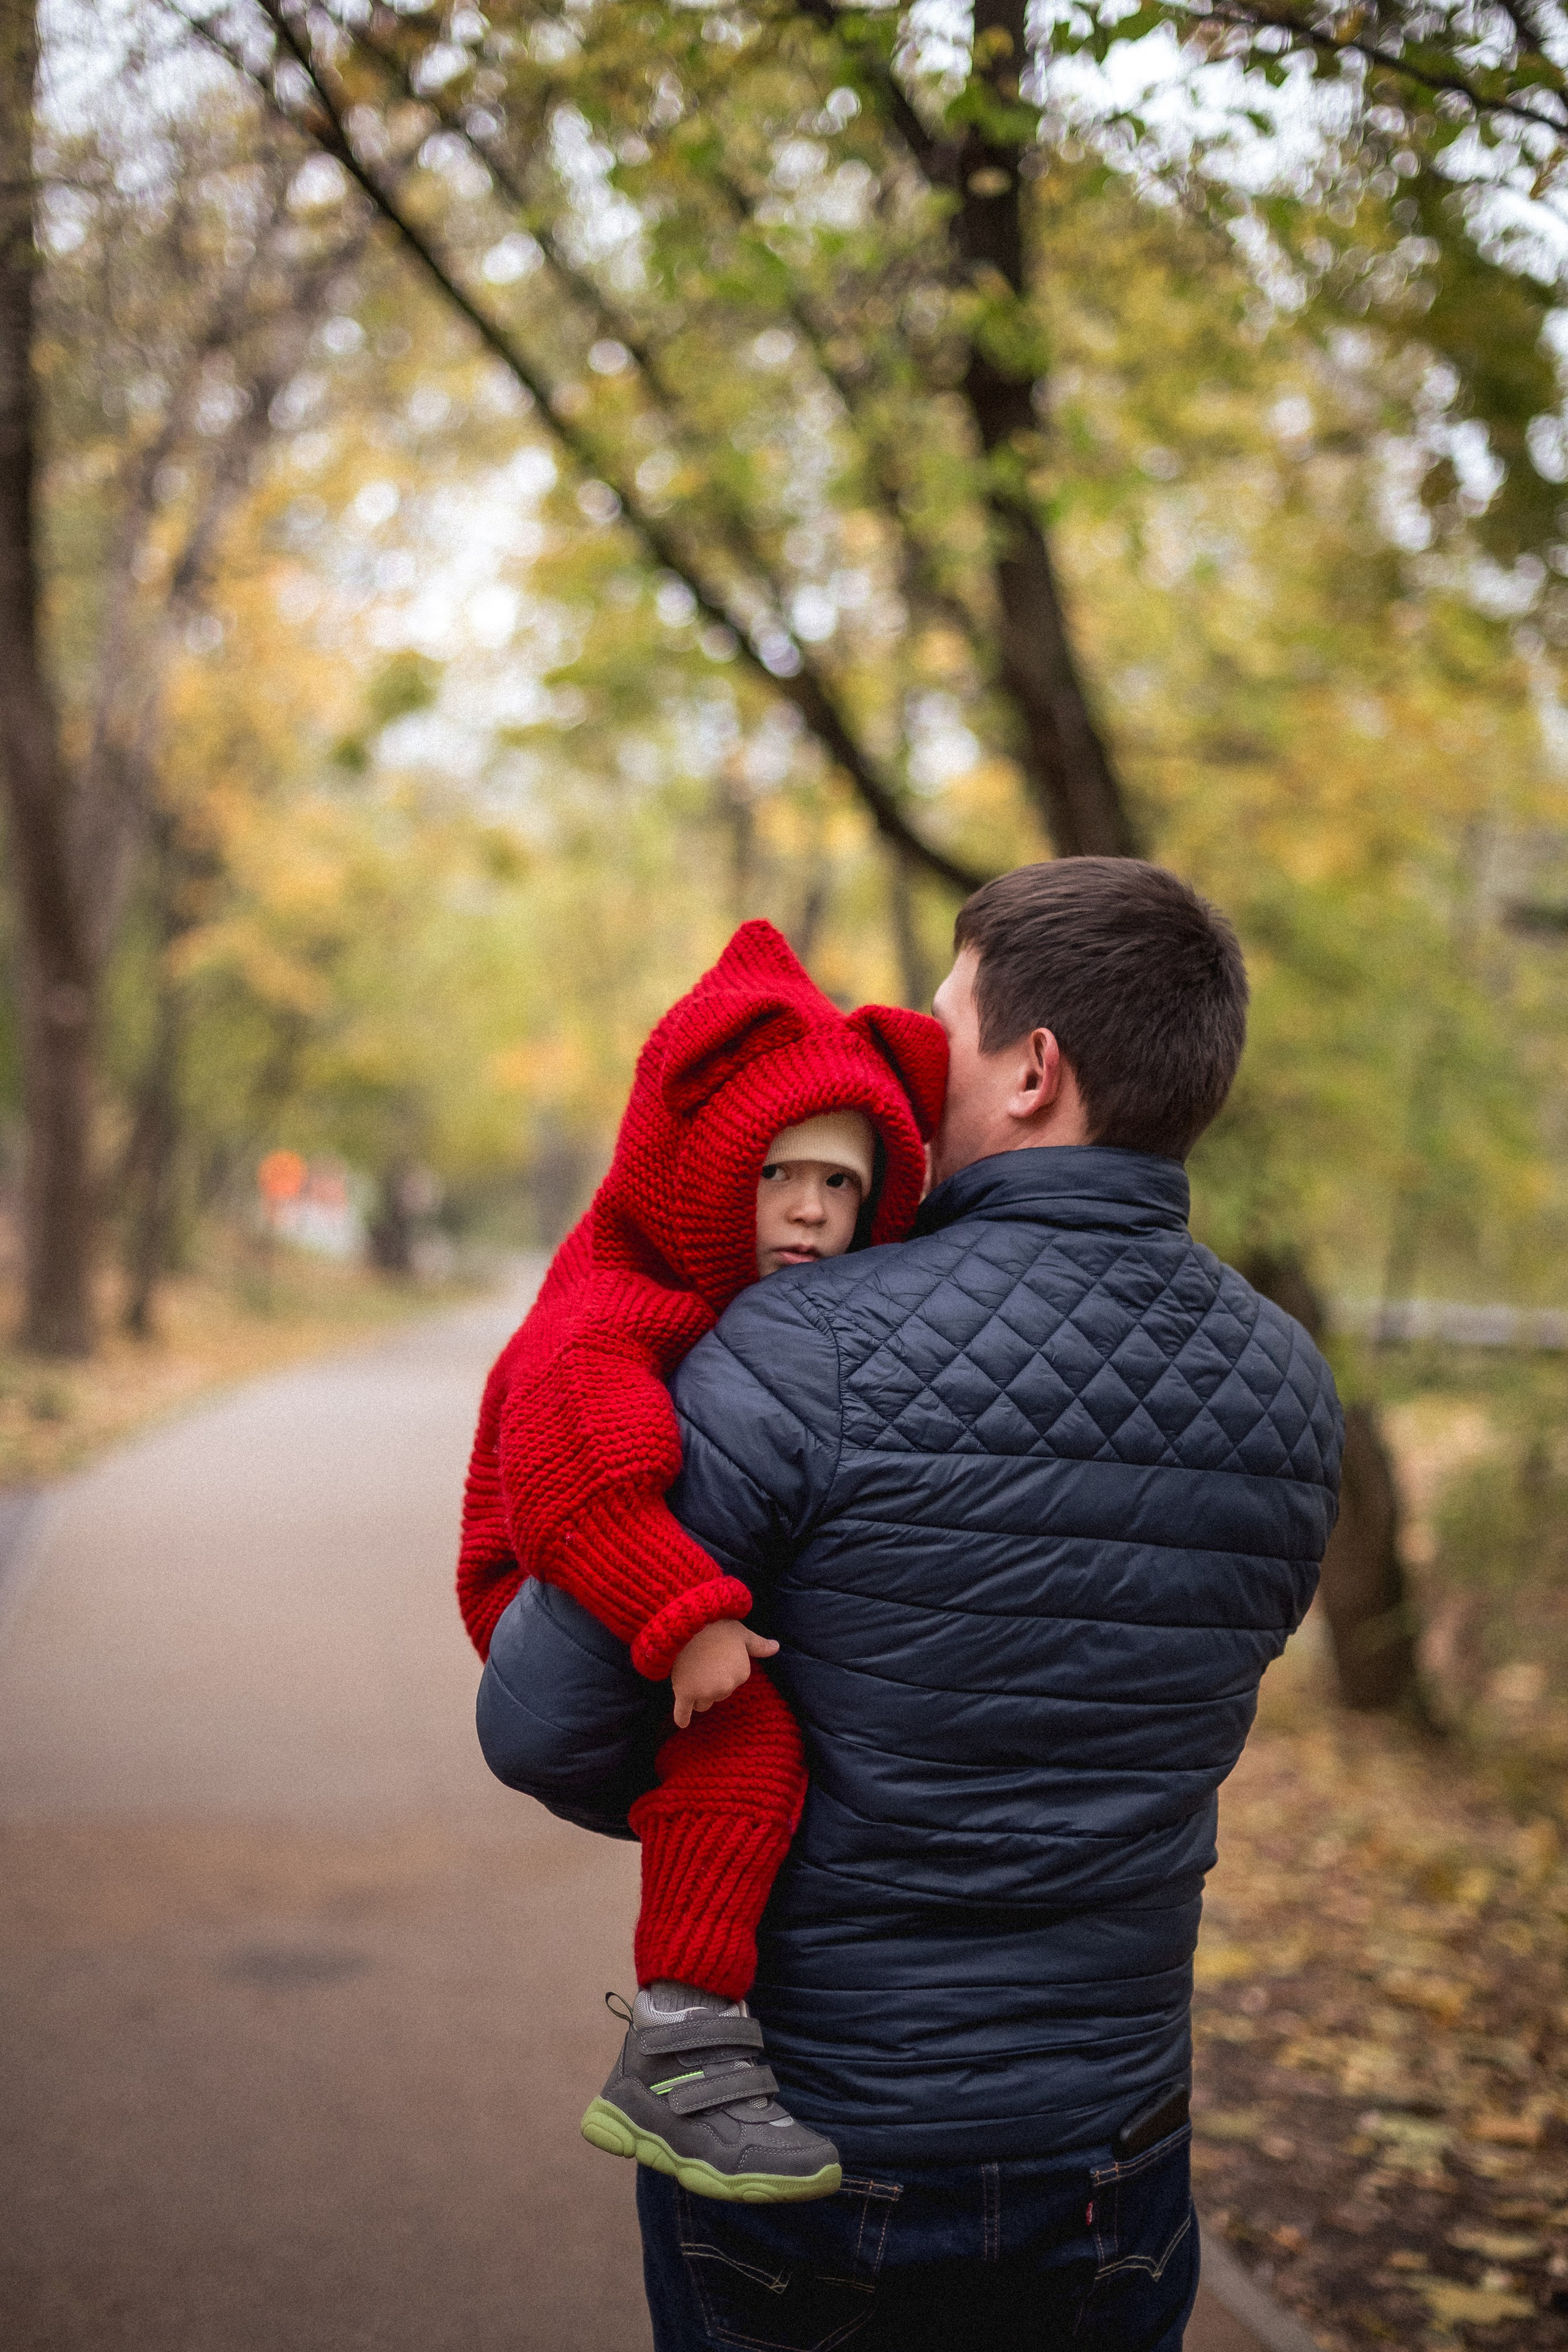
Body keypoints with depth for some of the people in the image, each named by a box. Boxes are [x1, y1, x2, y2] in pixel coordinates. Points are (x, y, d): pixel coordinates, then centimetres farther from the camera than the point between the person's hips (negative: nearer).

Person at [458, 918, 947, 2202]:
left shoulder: (827, 1318, 6)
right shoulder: (610, 1312, -22)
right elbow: (567, 1453, -39)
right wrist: (681, 1616, -44)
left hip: (727, 1616, 9)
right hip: (583, 1621, -9)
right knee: (746, 1723, -33)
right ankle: (677, 2051, -32)